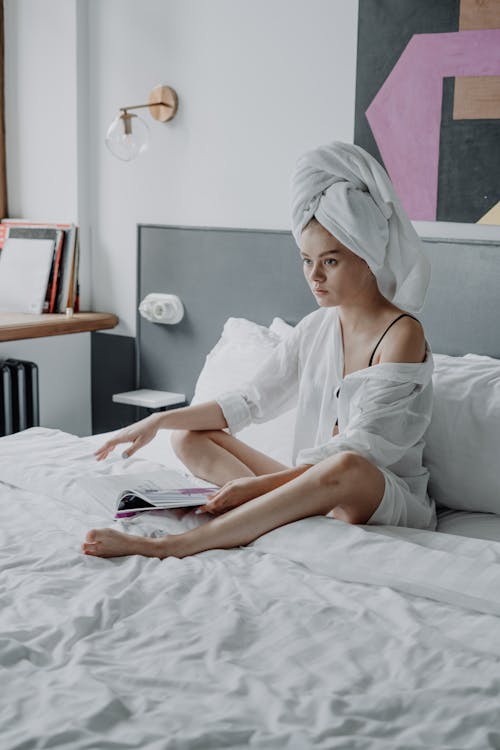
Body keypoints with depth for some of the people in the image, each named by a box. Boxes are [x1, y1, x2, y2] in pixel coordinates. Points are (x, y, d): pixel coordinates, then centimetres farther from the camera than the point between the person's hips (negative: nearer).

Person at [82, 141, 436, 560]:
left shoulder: (402, 336, -15)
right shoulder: (316, 328, 7)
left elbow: (353, 453, -21)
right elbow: (252, 402, 11)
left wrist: (255, 484, -25)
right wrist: (158, 420, 2)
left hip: (394, 503, -7)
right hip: (313, 483, 8)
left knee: (347, 469, -42)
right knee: (189, 438, 4)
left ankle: (165, 547, -39)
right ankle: (324, 508, -21)